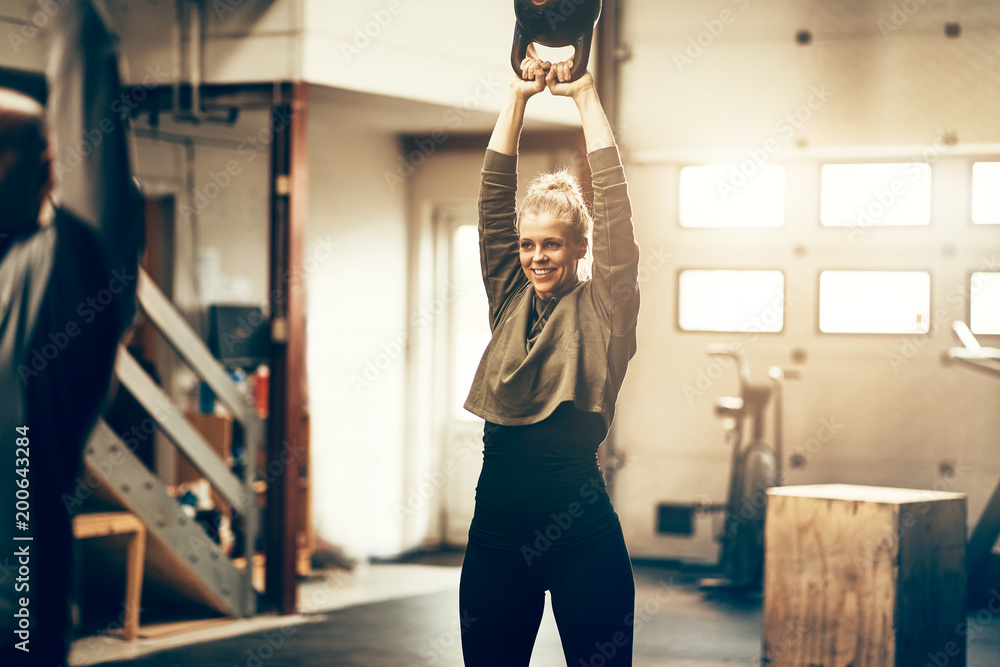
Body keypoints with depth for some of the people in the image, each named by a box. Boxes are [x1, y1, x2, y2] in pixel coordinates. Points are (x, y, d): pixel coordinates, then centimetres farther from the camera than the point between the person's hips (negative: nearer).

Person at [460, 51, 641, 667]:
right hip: (498, 528, 4)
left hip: (581, 530, -4)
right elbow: (494, 194, 9)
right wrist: (519, 97, 6)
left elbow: (614, 199, -5)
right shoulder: (509, 299, 11)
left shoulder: (603, 309, 1)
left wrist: (585, 96, -2)